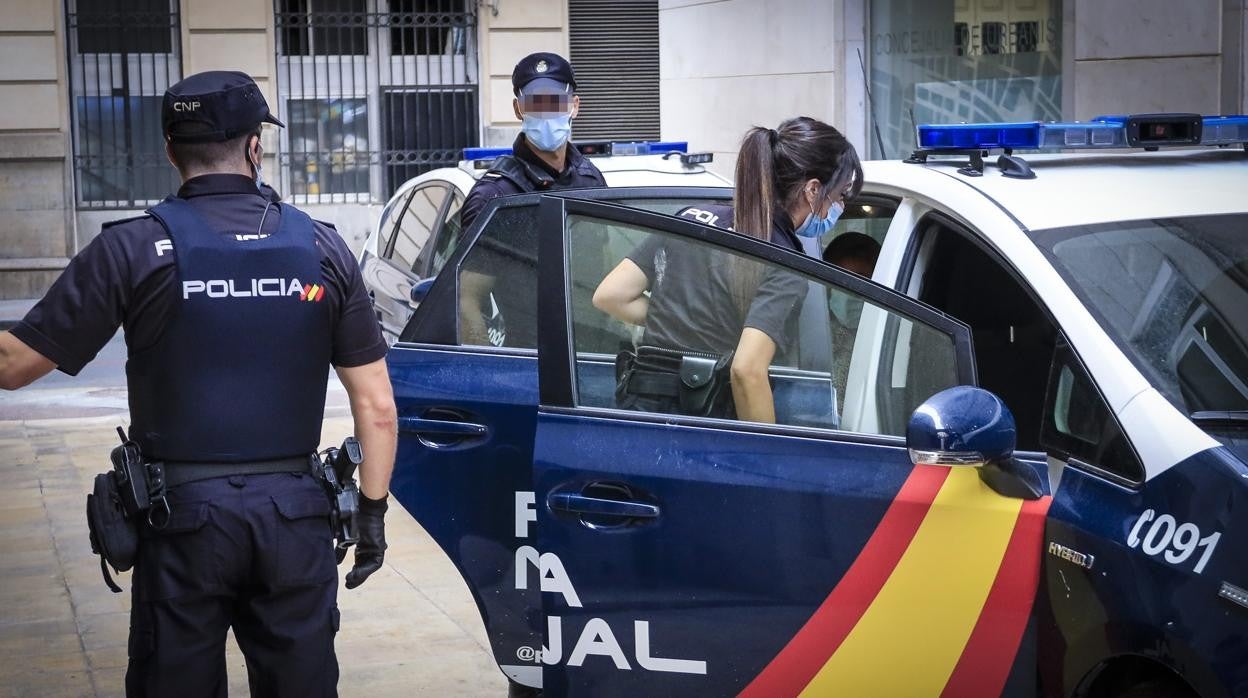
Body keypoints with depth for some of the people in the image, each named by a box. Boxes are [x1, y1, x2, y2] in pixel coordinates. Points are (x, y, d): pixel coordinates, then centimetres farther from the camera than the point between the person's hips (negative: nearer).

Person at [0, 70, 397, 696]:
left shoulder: (134, 249, -6)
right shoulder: (323, 249, 2)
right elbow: (376, 407, 3)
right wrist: (373, 510, 12)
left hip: (183, 511, -2)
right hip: (295, 516, 2)